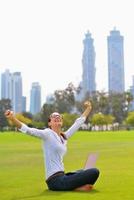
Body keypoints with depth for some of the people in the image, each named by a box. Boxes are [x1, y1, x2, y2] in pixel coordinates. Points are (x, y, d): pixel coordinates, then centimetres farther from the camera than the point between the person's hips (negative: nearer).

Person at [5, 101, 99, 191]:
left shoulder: (64, 137, 16)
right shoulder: (47, 134, -6)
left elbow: (78, 123, 29)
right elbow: (29, 130, -21)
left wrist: (88, 109, 40)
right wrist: (13, 119, -36)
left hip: (61, 176, 9)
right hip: (56, 180, -9)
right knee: (94, 172, -15)